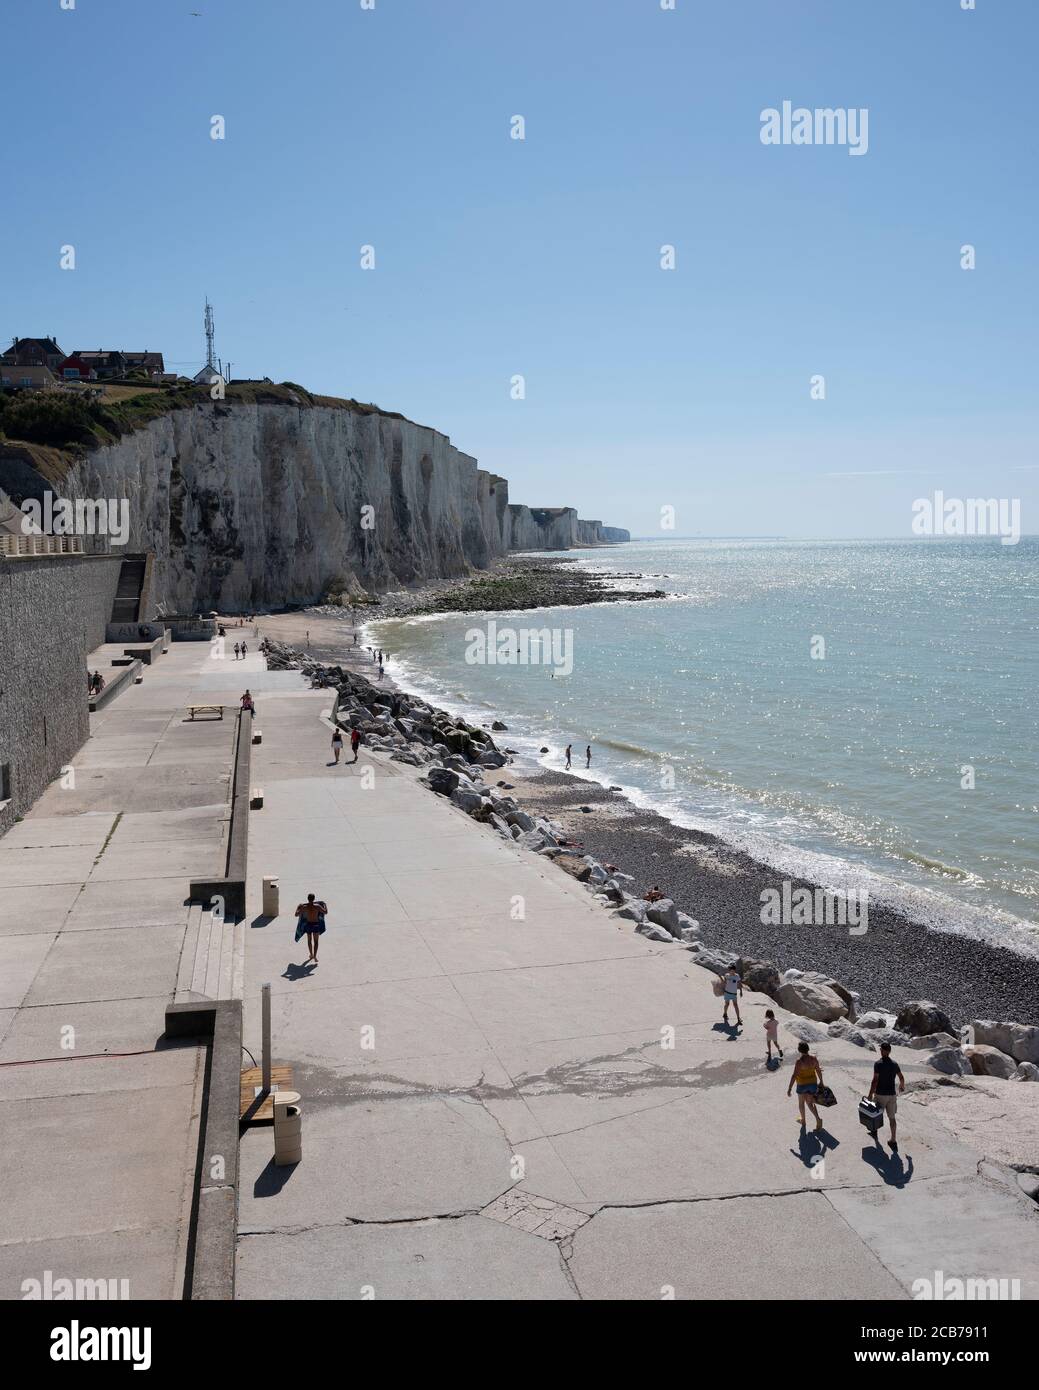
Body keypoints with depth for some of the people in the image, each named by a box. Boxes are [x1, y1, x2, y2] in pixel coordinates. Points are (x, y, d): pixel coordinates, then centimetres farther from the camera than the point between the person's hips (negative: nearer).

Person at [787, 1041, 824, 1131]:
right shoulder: (814, 1058, -10)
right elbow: (819, 1071, 3)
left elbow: (794, 1075, -25)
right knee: (810, 1103, 20)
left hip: (802, 1085, -4)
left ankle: (803, 1120, 39)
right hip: (812, 1083, 4)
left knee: (801, 1102, 22)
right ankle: (818, 1119, 0)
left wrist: (789, 1088, -19)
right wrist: (821, 1082, 20)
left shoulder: (799, 1061, -25)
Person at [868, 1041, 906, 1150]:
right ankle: (893, 1141, 4)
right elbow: (901, 1078, 13)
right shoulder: (894, 1064, 0)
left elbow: (875, 1080, -19)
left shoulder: (878, 1064, -16)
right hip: (891, 1095, 3)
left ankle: (876, 1131, 41)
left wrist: (870, 1094, -11)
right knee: (892, 1118, 8)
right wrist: (902, 1086, 34)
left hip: (880, 1094, -3)